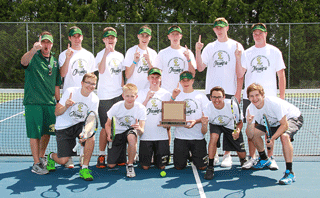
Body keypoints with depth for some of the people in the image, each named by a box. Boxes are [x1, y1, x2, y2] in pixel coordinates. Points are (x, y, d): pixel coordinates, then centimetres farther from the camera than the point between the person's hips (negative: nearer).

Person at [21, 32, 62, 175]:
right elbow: (24, 62, -30)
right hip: (33, 102, -5)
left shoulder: (55, 61, 13)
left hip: (49, 103, 6)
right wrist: (34, 49, -48)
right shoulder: (33, 57, -4)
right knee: (35, 134, -2)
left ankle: (42, 158, 33)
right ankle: (36, 164, 8)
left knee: (47, 132, 14)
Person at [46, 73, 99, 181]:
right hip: (63, 127, -2)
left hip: (79, 125, 2)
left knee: (91, 135, -33)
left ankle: (84, 168, -17)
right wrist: (66, 106, -34)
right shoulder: (70, 91, -15)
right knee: (63, 161, -10)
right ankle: (52, 156, 30)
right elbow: (56, 112, -13)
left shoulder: (94, 99, -8)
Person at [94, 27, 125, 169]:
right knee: (106, 127, -4)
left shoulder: (120, 56, 14)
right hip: (105, 96, -5)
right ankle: (101, 155, 7)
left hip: (119, 94, 5)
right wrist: (106, 53, -30)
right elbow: (101, 70, -23)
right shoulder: (101, 54, -3)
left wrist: (124, 91, 15)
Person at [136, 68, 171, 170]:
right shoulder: (142, 93, 4)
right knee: (145, 166, 1)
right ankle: (149, 156, 31)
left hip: (162, 135, 1)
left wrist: (169, 132, 1)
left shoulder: (167, 94, 6)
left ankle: (157, 157, 33)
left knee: (162, 166, 3)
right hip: (146, 135, -1)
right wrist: (147, 99, -11)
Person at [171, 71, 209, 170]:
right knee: (179, 166, 1)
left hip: (198, 136, -1)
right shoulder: (177, 96, 10)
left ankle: (193, 155, 30)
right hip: (180, 136, 1)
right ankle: (186, 156, 32)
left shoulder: (200, 96, 5)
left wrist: (196, 121, -18)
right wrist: (173, 98, -14)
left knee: (202, 166, 0)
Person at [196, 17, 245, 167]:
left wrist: (238, 92, -7)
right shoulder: (210, 47, 13)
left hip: (229, 92, -3)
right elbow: (200, 68, 5)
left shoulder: (236, 46, 4)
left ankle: (227, 155, 6)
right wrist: (197, 51, -7)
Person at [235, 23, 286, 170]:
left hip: (269, 97, -1)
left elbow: (281, 75, 4)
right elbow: (240, 75, 0)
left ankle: (270, 158, 13)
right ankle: (252, 158, 12)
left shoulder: (274, 52, 4)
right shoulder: (247, 53, 7)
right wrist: (238, 58, -14)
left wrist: (282, 97, -1)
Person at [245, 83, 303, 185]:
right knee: (253, 132, -2)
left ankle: (289, 173, -30)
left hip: (293, 118, -7)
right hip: (274, 122, 7)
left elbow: (285, 125, -32)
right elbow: (250, 135, -20)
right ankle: (264, 159, 22)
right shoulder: (250, 109, -18)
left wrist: (273, 138, -44)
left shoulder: (274, 103, -34)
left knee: (284, 136, -37)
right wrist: (249, 124, -41)